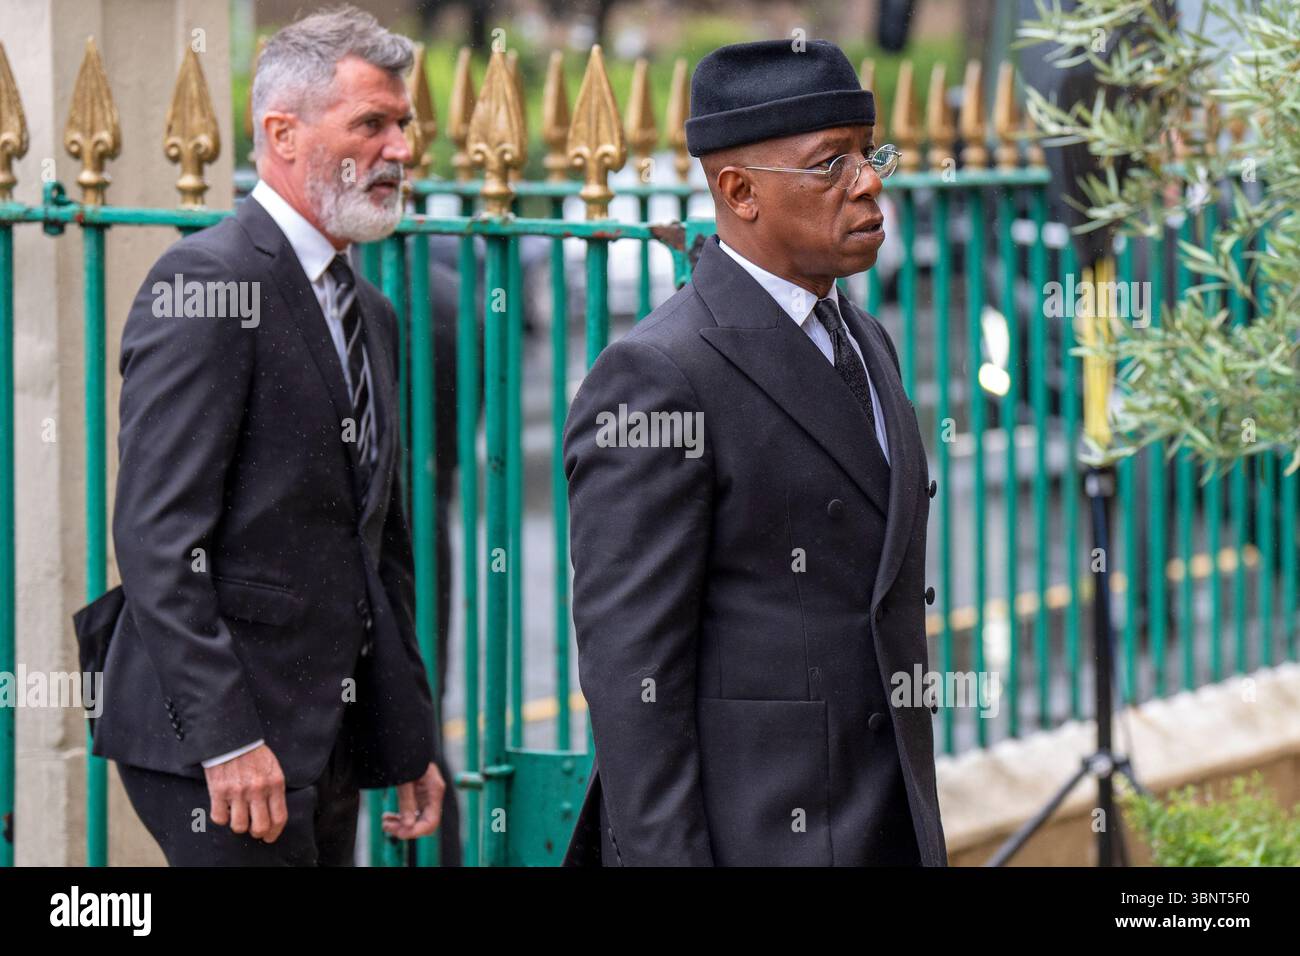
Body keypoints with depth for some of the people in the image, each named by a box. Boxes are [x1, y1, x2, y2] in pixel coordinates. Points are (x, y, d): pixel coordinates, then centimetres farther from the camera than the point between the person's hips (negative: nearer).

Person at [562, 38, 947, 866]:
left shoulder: (866, 346, 14)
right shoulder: (655, 378, -13)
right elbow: (628, 667, -16)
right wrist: (665, 861, -20)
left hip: (890, 830, 8)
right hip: (742, 837, -8)